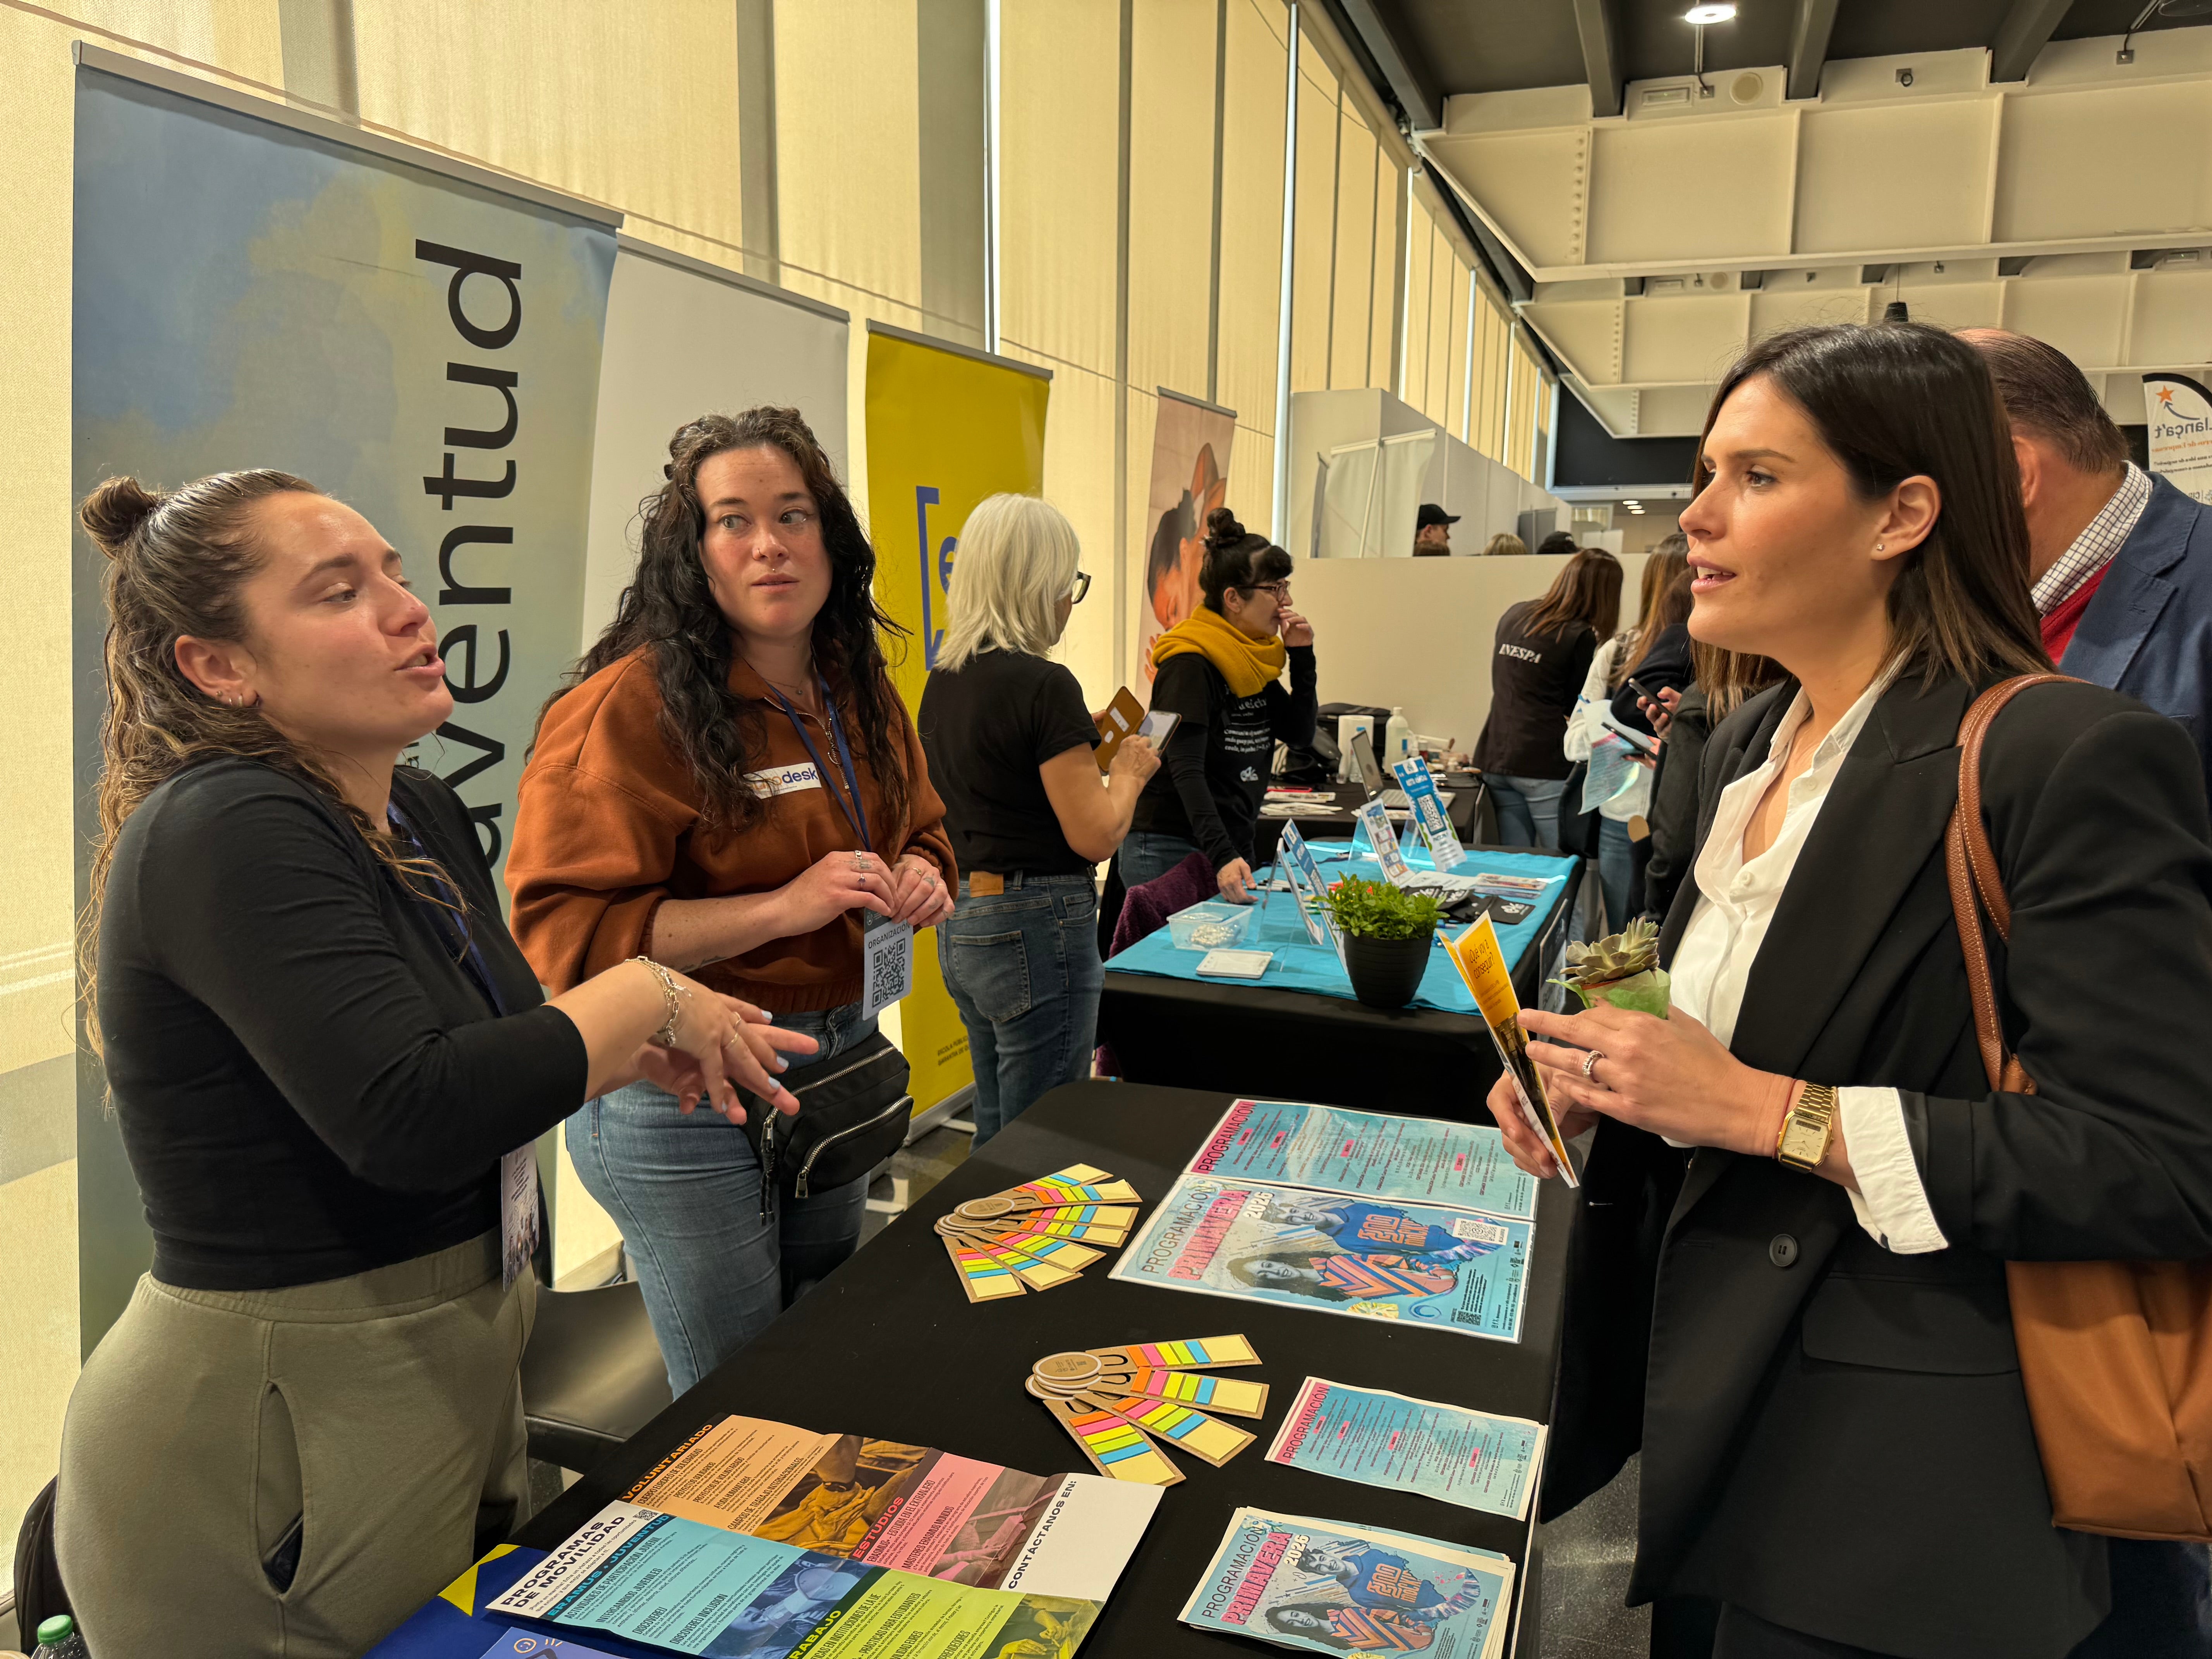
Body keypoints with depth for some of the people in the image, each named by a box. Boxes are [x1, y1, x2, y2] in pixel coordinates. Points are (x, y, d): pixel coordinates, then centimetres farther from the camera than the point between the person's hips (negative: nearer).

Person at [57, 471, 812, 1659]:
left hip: (453, 1384, 8)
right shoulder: (224, 835, -23)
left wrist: (642, 1057, -4)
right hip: (272, 1458, -8)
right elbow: (406, 1120, -34)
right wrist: (647, 998, -22)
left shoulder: (424, 815, 4)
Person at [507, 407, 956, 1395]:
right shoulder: (630, 708, -18)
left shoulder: (863, 698, 6)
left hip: (841, 1070, 7)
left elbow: (922, 834, 21)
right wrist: (783, 907, -27)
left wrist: (919, 880, -3)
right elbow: (564, 931, -22)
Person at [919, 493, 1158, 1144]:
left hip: (960, 925, 9)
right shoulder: (1045, 685, -17)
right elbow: (1096, 836, -17)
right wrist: (1128, 770, 1)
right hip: (1036, 929, -9)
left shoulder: (942, 683, 8)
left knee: (996, 1130, 21)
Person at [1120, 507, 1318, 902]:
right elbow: (1186, 770, -23)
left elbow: (1301, 733, 15)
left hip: (1233, 848, 8)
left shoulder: (1253, 657, 10)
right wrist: (1221, 857, -34)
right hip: (1170, 850, -8)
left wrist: (1302, 655, 2)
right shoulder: (1190, 663, -15)